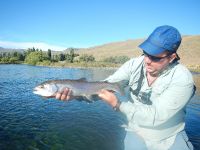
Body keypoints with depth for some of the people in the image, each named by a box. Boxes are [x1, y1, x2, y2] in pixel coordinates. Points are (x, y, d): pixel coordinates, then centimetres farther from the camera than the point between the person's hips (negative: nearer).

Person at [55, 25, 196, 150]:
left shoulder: (183, 79, -22)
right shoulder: (134, 64, -13)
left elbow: (155, 116, -26)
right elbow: (105, 85, -17)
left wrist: (118, 104, -31)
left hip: (172, 137, -1)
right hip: (138, 133, 2)